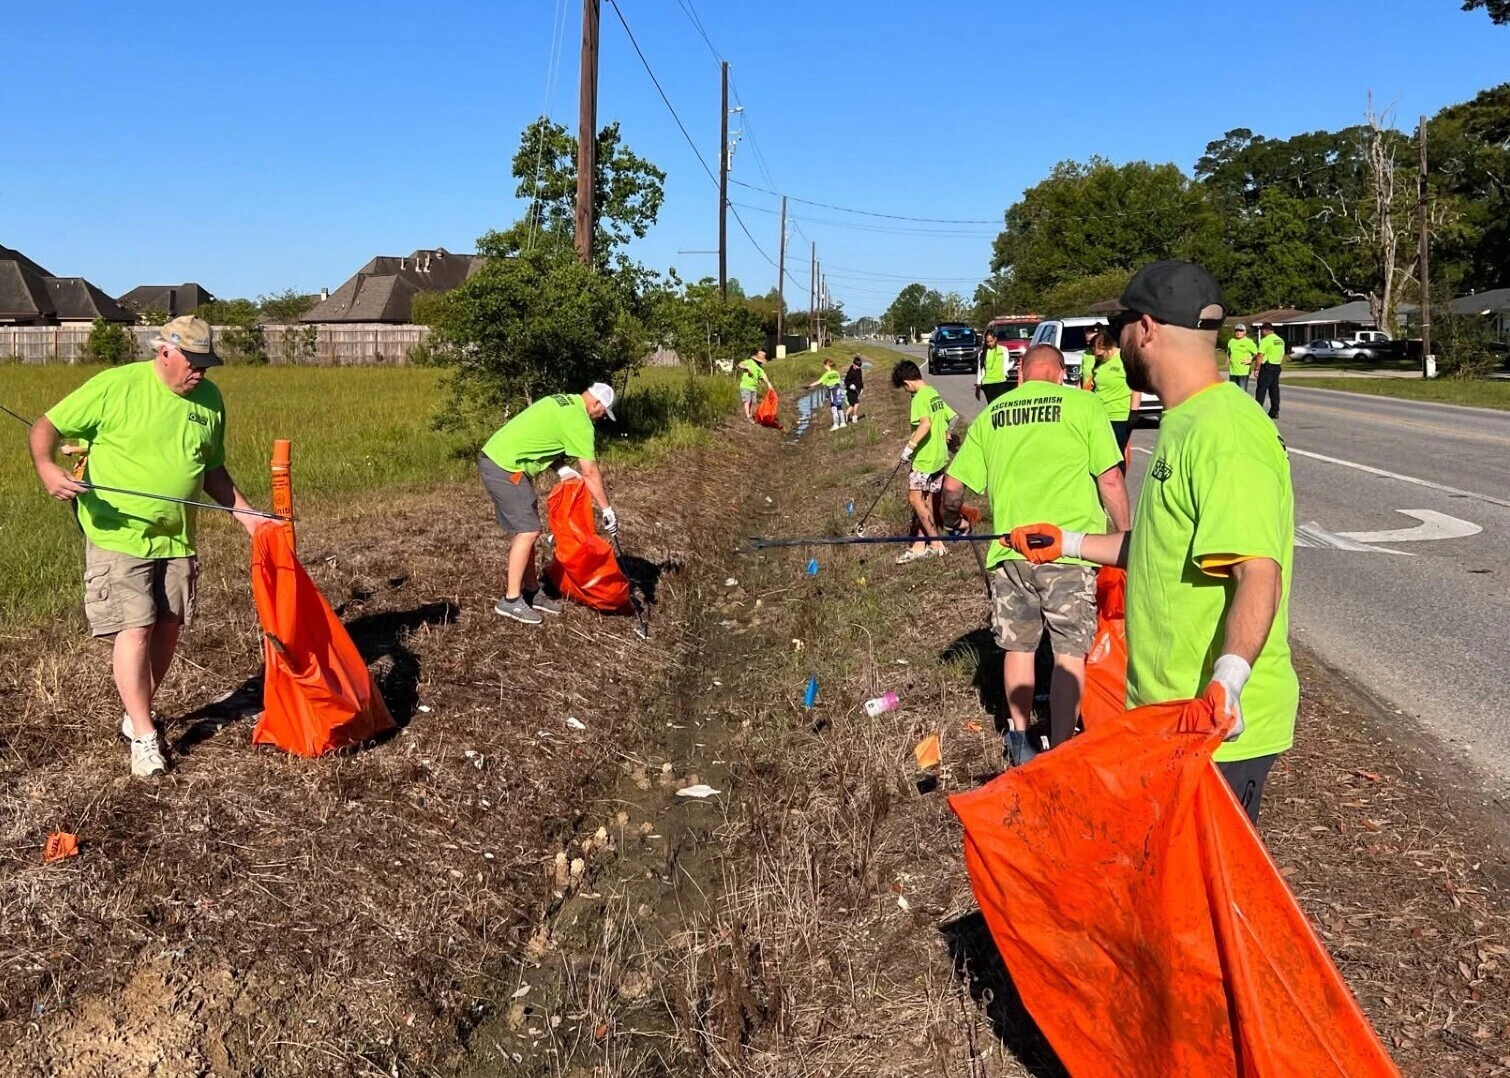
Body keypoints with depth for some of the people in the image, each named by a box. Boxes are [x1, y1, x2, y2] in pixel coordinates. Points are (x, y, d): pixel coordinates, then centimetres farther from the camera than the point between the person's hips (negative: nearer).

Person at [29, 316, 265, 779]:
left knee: (167, 628, 10)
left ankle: (137, 713, 29)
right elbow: (47, 426, -7)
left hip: (178, 538, 5)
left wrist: (245, 514, 8)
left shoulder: (209, 399, 5)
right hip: (119, 536, -5)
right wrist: (46, 467, -26)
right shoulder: (114, 386, -10)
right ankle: (144, 736, 0)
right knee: (134, 629, -8)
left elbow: (214, 470, 16)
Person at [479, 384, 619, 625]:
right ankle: (511, 600, -5)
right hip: (505, 468, -10)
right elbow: (590, 472, -13)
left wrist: (562, 470, 6)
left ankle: (531, 591, 20)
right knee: (528, 530, -8)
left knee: (527, 527, 13)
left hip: (492, 458, 10)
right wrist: (607, 510, -6)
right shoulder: (579, 421, -13)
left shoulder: (563, 401, 15)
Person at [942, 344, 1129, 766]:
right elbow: (1110, 481, -4)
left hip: (1009, 550, 4)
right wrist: (1125, 538, 9)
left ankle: (1020, 743, 31)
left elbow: (953, 484, 11)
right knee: (1070, 654, 6)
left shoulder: (991, 414, 10)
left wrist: (951, 517, 32)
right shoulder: (1083, 404, -1)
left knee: (1018, 647, 19)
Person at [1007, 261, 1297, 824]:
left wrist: (1227, 678, -44)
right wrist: (1071, 543, 25)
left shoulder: (1225, 433, -22)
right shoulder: (1187, 423, 11)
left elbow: (1258, 571, -32)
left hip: (1222, 724, -10)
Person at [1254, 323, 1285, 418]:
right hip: (1277, 367, 7)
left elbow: (1260, 356, -16)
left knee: (1261, 389, -6)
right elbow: (1282, 355, 15)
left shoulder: (1265, 340, -12)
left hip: (1266, 367, -7)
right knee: (1274, 389, 11)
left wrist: (1257, 368, -12)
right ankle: (1274, 412, 13)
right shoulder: (1281, 340, 12)